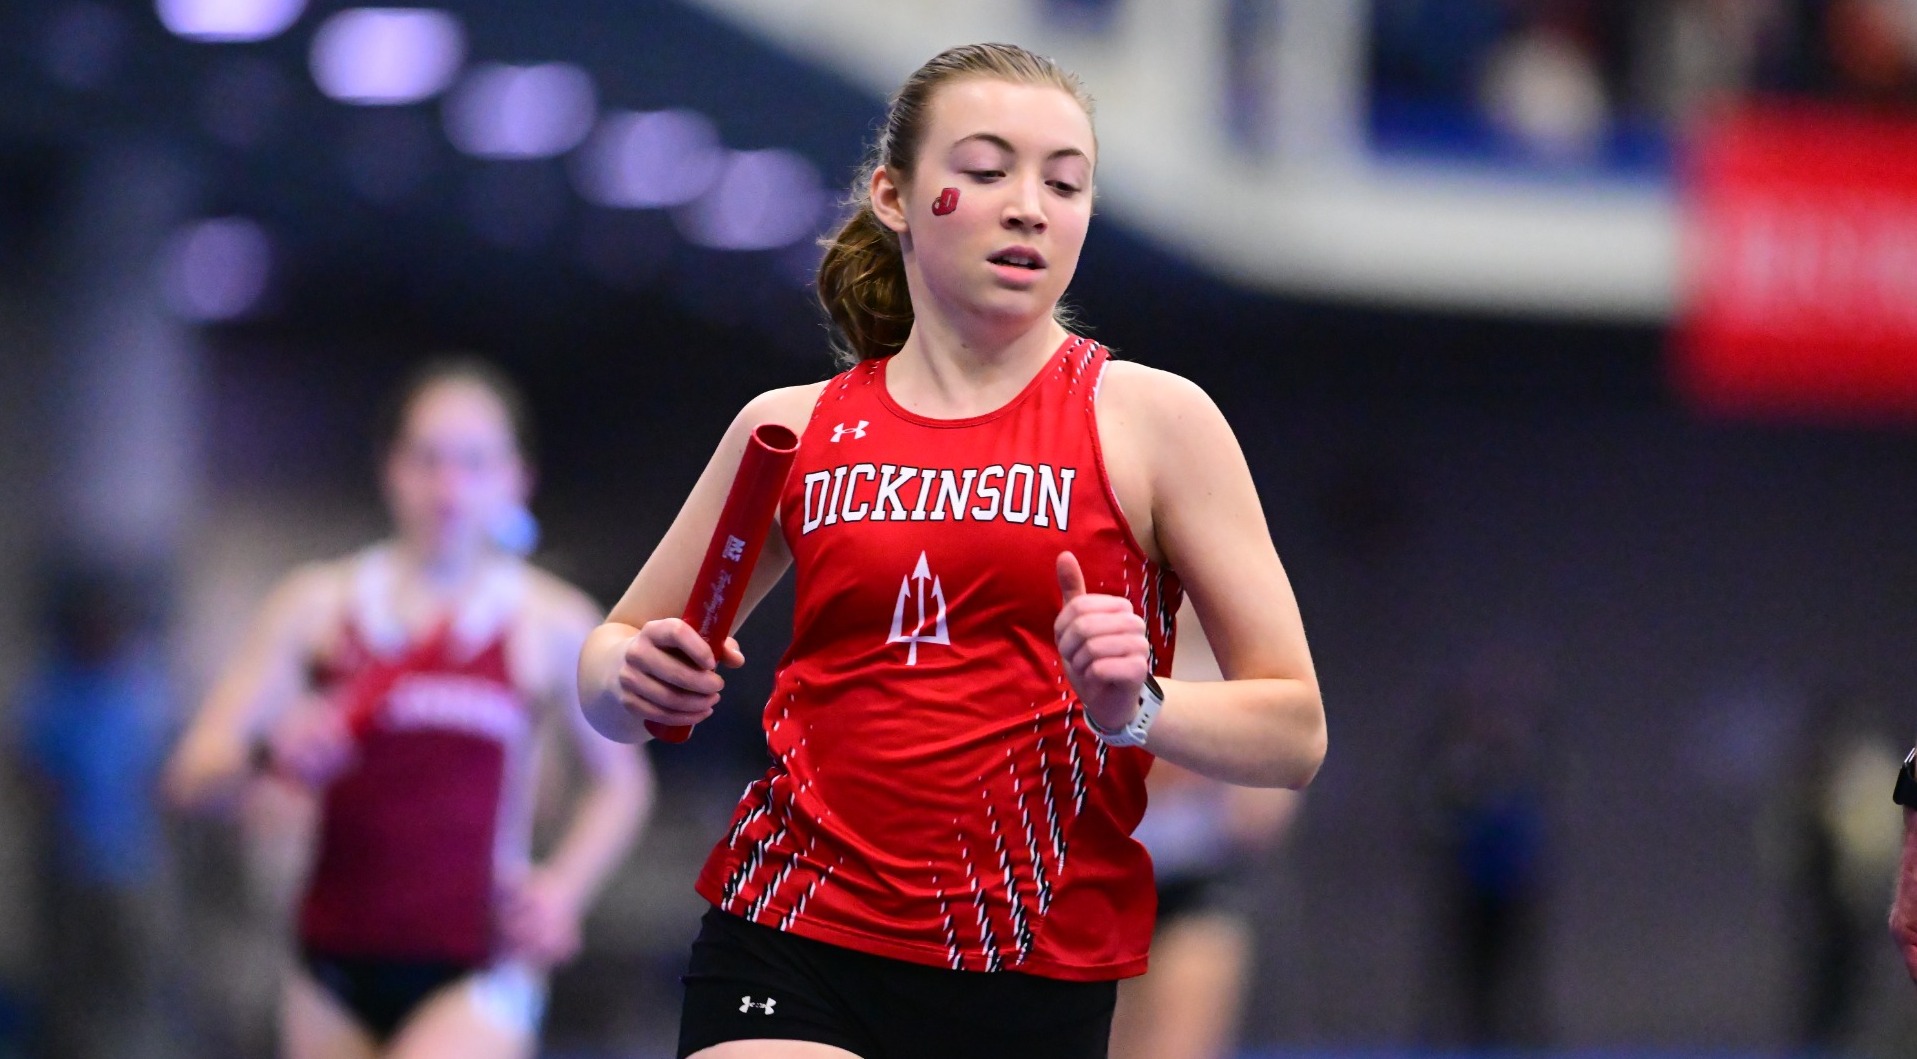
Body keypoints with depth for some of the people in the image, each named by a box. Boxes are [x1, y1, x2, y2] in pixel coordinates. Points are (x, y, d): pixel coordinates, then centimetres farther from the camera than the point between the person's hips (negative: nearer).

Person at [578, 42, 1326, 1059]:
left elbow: (1293, 732, -2)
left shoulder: (1152, 419, 0)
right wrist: (632, 679, -5)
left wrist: (1136, 707, -20)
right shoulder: (791, 428, 8)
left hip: (1036, 977, -1)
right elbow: (609, 658, 18)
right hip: (787, 945, 1)